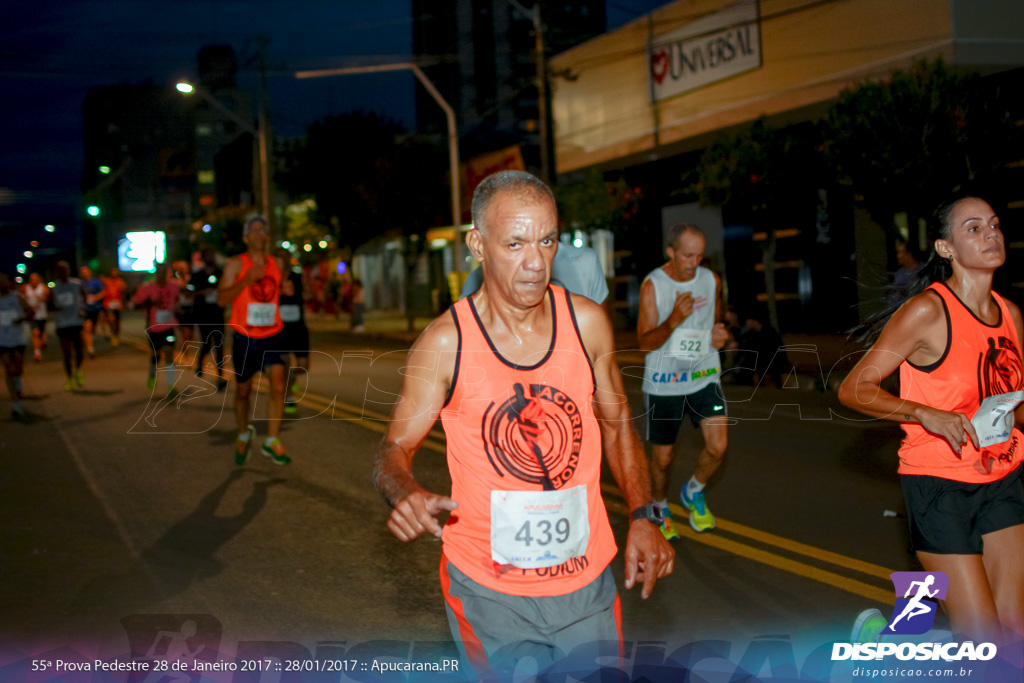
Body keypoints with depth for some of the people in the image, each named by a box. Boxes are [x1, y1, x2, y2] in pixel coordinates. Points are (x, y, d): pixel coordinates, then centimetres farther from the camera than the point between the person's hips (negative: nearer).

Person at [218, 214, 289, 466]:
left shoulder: (276, 263, 8)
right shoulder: (235, 264, -4)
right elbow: (222, 299, -12)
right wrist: (248, 279, -23)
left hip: (272, 336, 2)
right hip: (245, 337, -2)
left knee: (278, 386, -14)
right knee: (243, 391, 10)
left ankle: (272, 442, -4)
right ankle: (243, 435, 35)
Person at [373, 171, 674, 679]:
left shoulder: (587, 322, -4)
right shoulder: (444, 345, -12)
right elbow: (394, 449, -4)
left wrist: (641, 516, -2)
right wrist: (406, 494, -26)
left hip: (588, 584, 3)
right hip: (489, 594, -2)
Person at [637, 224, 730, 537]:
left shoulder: (711, 281, 1)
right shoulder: (652, 285, -11)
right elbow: (645, 343, -14)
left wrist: (719, 334, -6)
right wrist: (675, 320, -31)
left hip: (704, 376, 3)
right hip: (663, 382, -3)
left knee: (718, 445, -11)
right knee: (662, 457, 6)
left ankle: (693, 493, 19)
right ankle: (660, 509, 34)